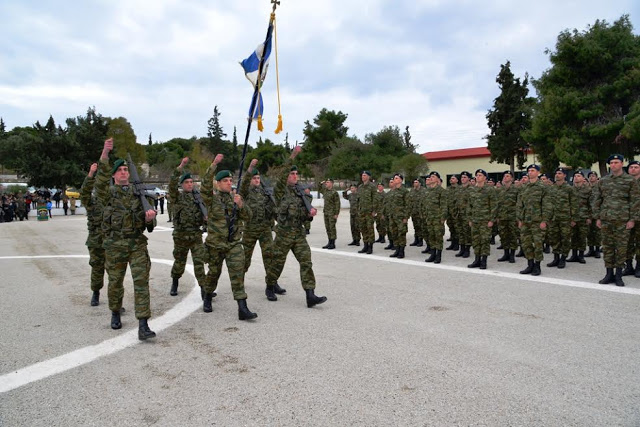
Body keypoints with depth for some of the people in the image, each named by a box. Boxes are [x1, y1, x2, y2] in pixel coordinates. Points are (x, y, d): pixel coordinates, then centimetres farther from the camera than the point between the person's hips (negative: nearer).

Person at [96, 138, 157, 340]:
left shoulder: (139, 193, 9)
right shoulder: (108, 193, 3)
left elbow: (148, 222, 8)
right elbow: (100, 182, -20)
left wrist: (149, 217, -18)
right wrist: (104, 156, -34)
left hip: (137, 243, 1)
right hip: (115, 245, -1)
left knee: (141, 281, -9)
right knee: (115, 282, 13)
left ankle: (143, 326, -10)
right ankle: (115, 314, 39)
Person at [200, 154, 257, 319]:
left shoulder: (236, 198, 7)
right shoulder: (212, 198, -4)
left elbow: (247, 217, 0)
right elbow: (206, 185, -24)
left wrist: (240, 205, -19)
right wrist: (214, 165, -34)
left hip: (234, 244, 2)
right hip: (215, 244, -2)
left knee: (238, 273, -10)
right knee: (214, 272, 13)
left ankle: (242, 308, -12)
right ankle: (207, 299, 40)